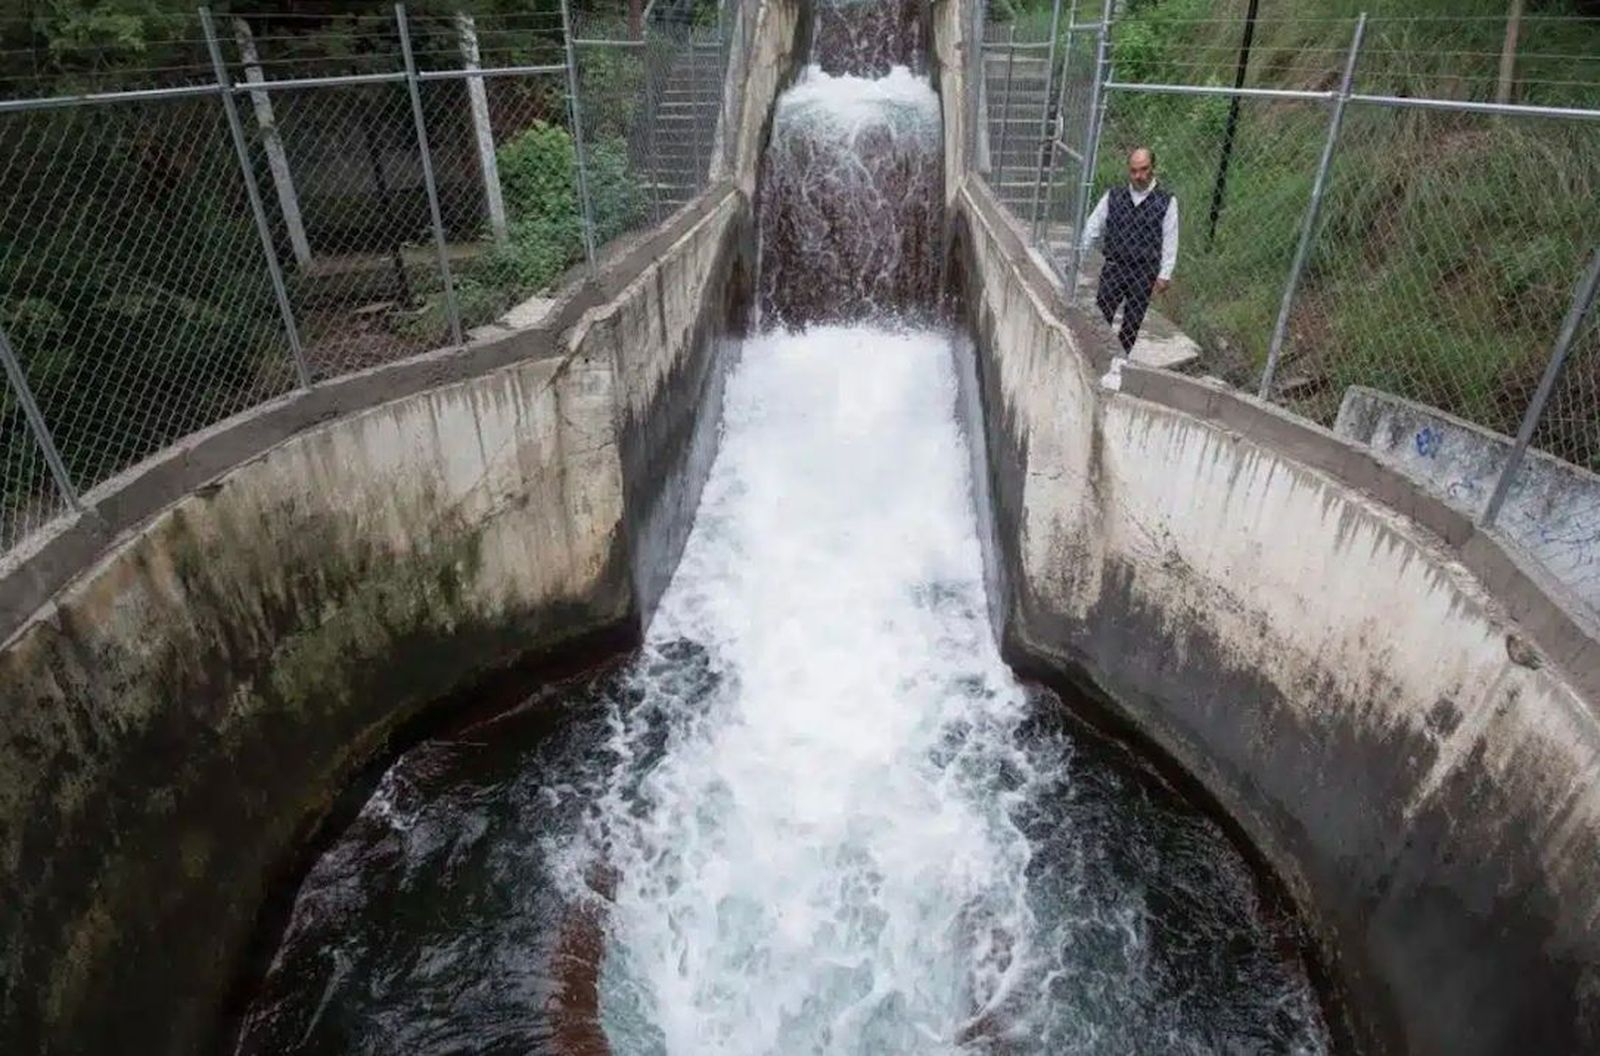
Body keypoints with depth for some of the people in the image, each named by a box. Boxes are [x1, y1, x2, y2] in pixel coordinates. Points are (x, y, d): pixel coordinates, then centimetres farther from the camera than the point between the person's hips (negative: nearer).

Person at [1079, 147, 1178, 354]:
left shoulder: (1166, 202, 1)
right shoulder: (1113, 196, 5)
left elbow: (1170, 241, -1)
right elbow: (1092, 228, 8)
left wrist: (1164, 275, -6)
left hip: (1144, 273, -1)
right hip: (1113, 267, 1)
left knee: (1132, 324, 5)